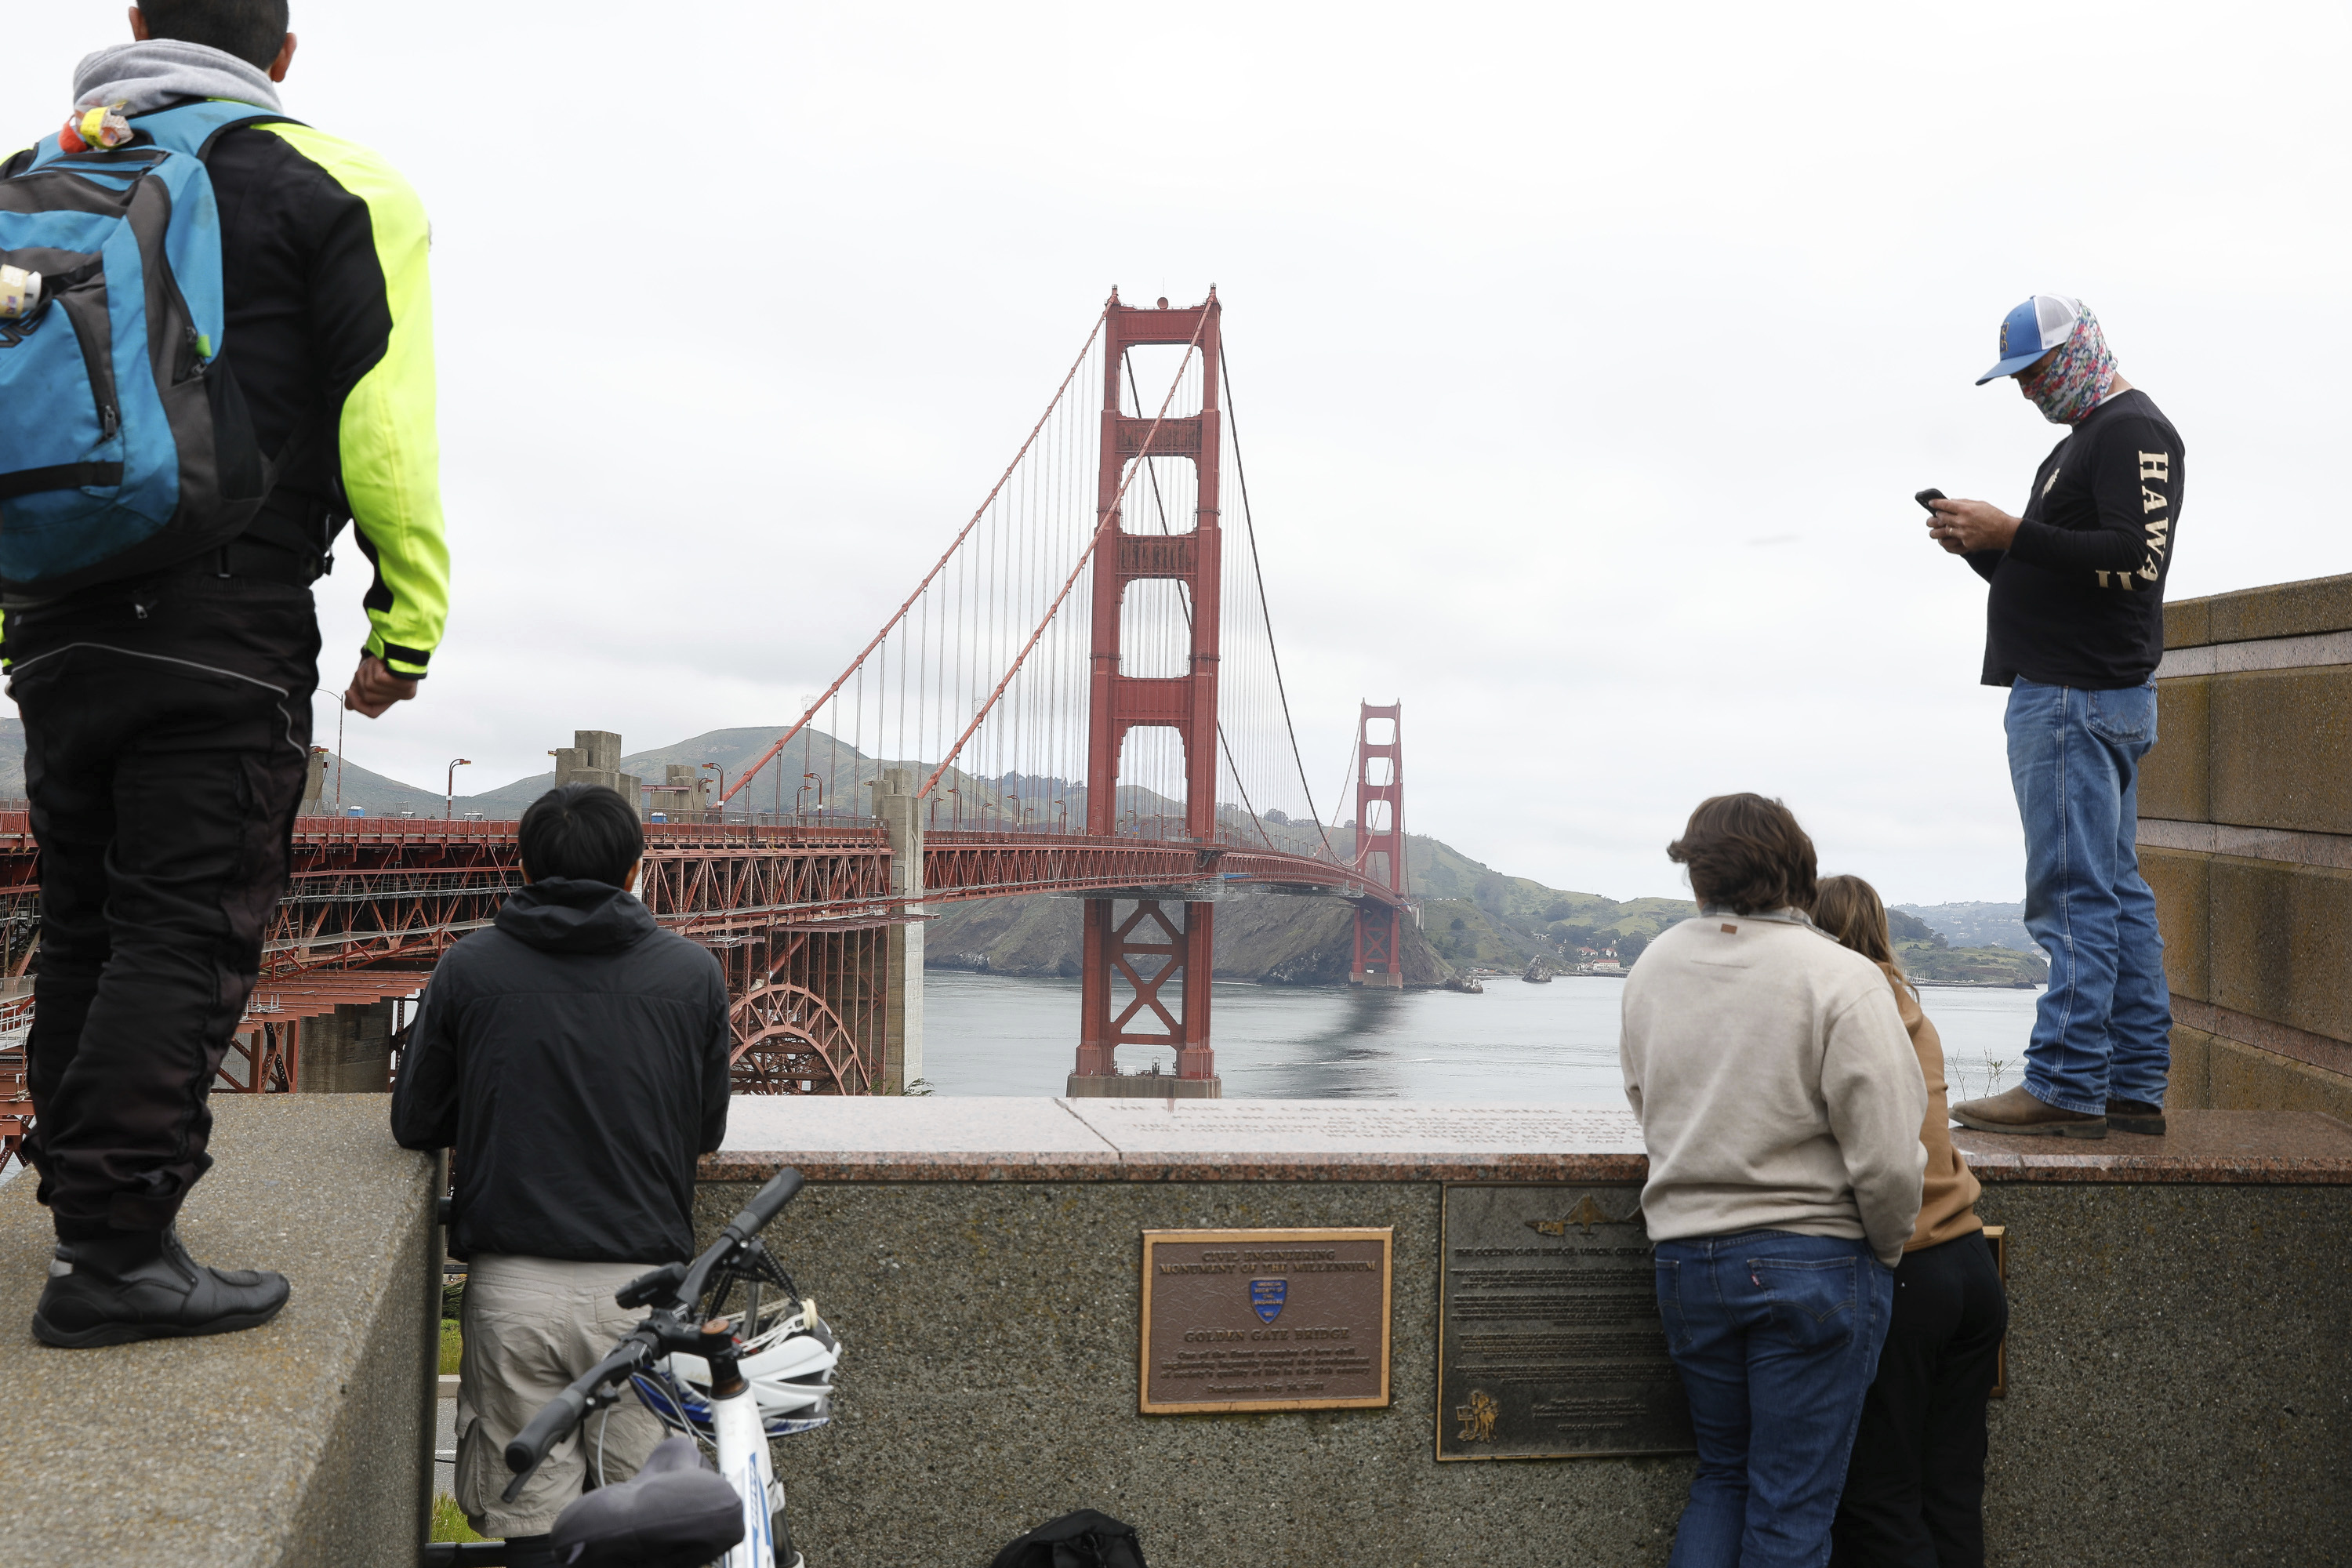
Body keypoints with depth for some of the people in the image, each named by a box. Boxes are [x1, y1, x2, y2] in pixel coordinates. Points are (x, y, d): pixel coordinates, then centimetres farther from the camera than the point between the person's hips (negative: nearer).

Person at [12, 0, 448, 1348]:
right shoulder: (332, 189, 2)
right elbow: (383, 421, -7)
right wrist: (410, 617, -4)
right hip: (226, 636, -5)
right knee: (186, 936, -6)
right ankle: (120, 1252, -9)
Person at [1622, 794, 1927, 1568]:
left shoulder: (1650, 970, 2)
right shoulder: (1843, 979, -15)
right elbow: (1888, 1161, -18)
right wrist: (1887, 1248, 0)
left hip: (1684, 1259, 5)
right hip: (1815, 1264, -5)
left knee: (1723, 1474, 21)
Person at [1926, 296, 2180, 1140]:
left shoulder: (2134, 430, -7)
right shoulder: (2081, 442, 24)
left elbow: (2135, 557, -20)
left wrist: (2010, 533, -18)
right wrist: (1980, 546, 9)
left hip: (2081, 698, -11)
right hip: (2072, 692, 11)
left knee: (2074, 891, -11)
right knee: (2117, 892, 9)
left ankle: (2065, 1087, -11)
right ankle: (2134, 1089, 12)